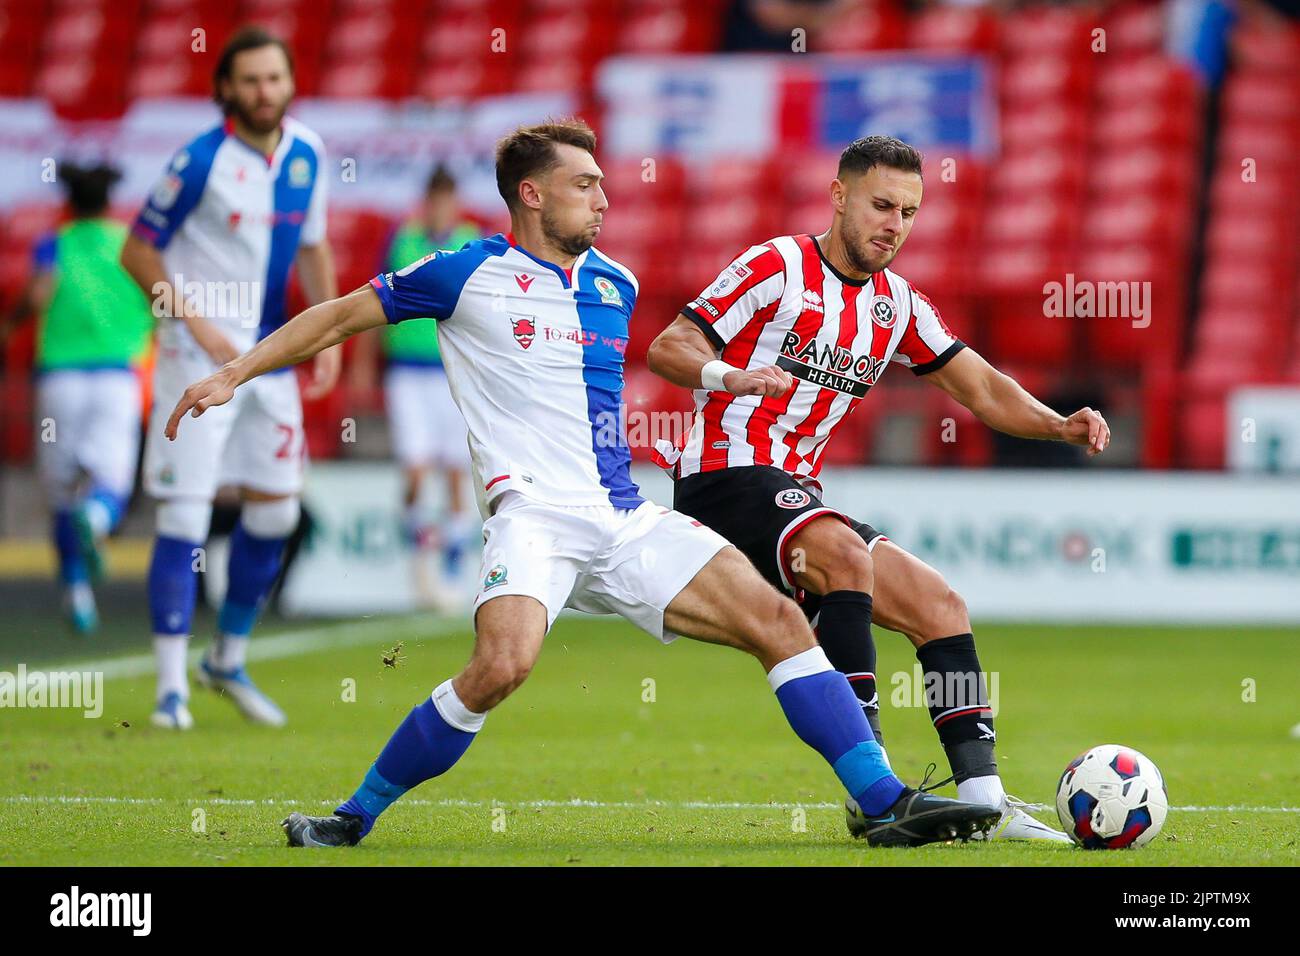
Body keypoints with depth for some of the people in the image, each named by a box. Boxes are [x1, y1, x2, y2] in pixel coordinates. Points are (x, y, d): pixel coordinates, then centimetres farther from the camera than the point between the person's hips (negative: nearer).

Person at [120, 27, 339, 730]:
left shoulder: (306, 154, 4)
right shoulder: (201, 161, -13)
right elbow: (138, 251, -8)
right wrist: (195, 322, -16)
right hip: (199, 356, -6)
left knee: (275, 510, 9)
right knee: (185, 514, -8)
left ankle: (229, 660, 26)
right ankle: (172, 685, -3)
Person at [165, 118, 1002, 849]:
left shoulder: (617, 287, 17)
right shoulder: (469, 275, 1)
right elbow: (343, 315, 8)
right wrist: (233, 376, 4)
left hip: (629, 522, 6)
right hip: (535, 517, -6)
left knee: (778, 620, -6)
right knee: (504, 664, -32)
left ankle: (887, 805, -2)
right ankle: (354, 820, -16)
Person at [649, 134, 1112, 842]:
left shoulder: (897, 305, 14)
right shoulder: (778, 266, -7)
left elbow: (983, 390, 17)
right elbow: (666, 349, -10)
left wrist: (1062, 426, -1)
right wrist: (728, 374, -31)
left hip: (796, 492, 8)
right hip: (725, 474, -8)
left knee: (938, 606, -1)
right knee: (847, 556, -33)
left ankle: (984, 800, -3)